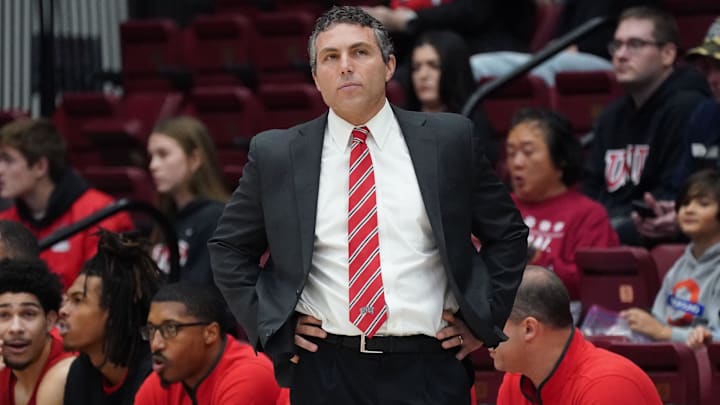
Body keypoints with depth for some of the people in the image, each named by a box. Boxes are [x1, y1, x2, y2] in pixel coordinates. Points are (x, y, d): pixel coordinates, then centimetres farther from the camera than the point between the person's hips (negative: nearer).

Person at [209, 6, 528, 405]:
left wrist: (482, 316, 4)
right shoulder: (276, 154, 4)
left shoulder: (448, 140, 4)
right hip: (325, 371, 0)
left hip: (428, 371, 0)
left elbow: (508, 233, 13)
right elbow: (228, 248, 14)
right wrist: (271, 323, 3)